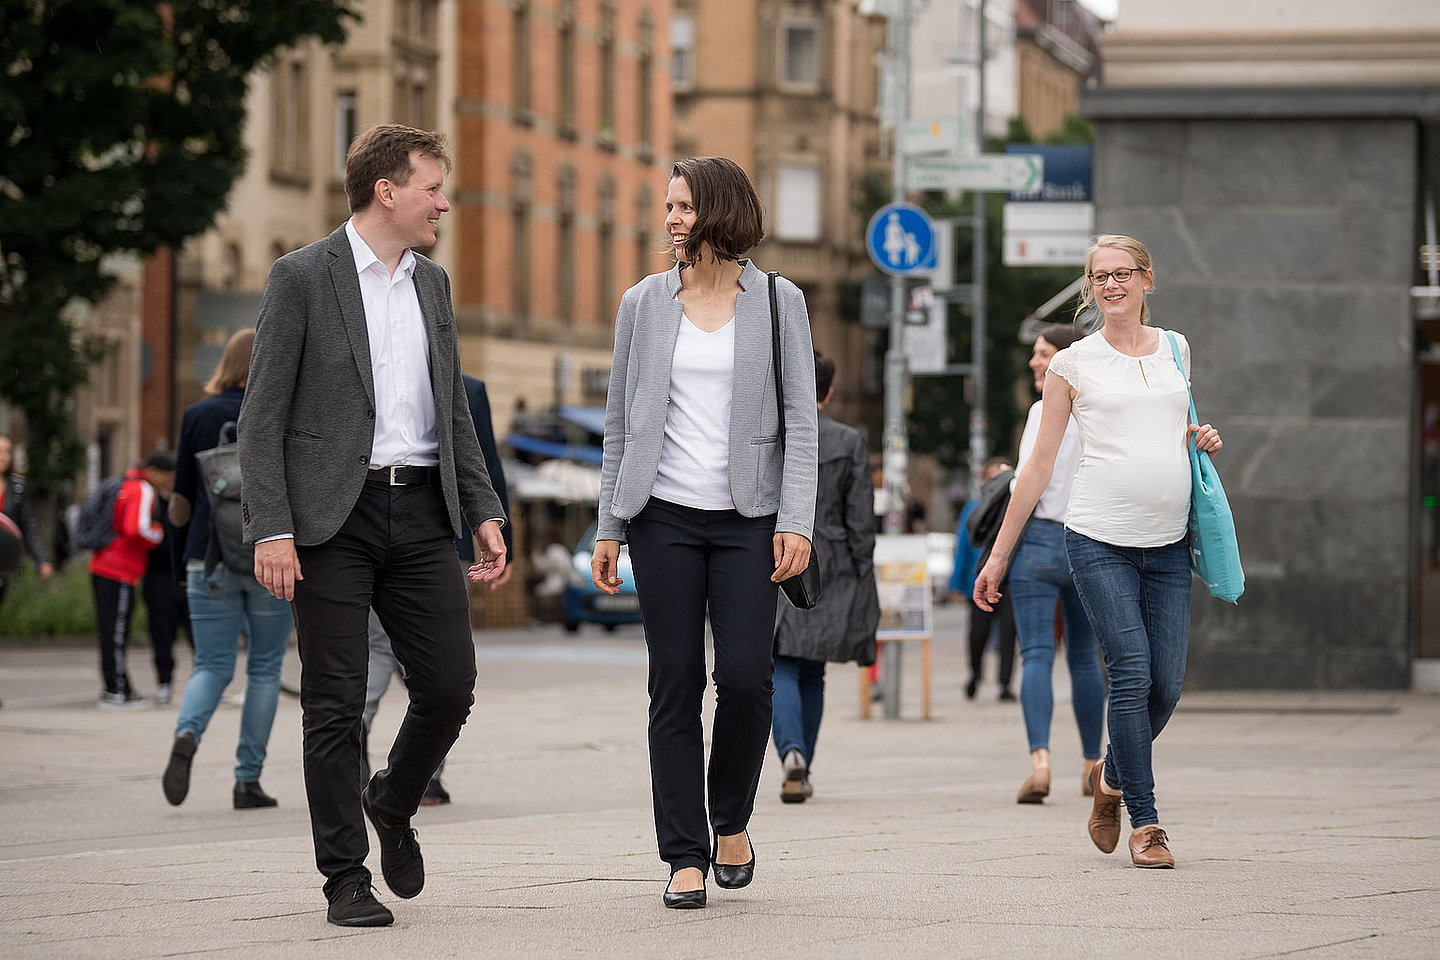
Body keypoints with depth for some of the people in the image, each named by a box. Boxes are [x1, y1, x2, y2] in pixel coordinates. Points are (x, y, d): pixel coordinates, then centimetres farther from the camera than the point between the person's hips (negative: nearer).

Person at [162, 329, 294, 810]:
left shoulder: (197, 416, 4)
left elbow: (182, 500, 6)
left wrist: (181, 563, 13)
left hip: (209, 558, 2)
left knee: (212, 666, 8)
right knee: (264, 668, 9)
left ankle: (187, 734, -23)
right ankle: (248, 780, 6)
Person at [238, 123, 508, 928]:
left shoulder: (433, 284, 15)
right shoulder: (303, 278, -4)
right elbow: (263, 415, -7)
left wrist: (485, 511, 11)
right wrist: (271, 530, -15)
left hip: (421, 513, 5)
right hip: (334, 517, -5)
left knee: (451, 687, -1)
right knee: (336, 706, -2)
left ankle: (393, 804, 27)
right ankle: (346, 878, 7)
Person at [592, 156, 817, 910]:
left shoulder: (778, 302, 4)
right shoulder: (644, 303, 8)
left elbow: (801, 420, 1)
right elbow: (621, 423, 11)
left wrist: (796, 521, -9)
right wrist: (609, 526, 6)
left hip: (748, 516, -1)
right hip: (665, 515, 1)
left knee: (746, 676, -9)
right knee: (674, 684, -1)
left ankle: (732, 821, 17)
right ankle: (685, 856, 4)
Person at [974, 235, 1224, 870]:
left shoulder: (1174, 351, 14)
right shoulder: (1072, 365, 4)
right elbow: (1038, 467, 7)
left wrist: (1202, 438, 6)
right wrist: (999, 556, 6)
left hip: (1168, 542, 3)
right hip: (1100, 540, -3)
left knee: (1167, 686, 0)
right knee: (1132, 674, -13)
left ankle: (1112, 776, 29)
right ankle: (1144, 821, -4)